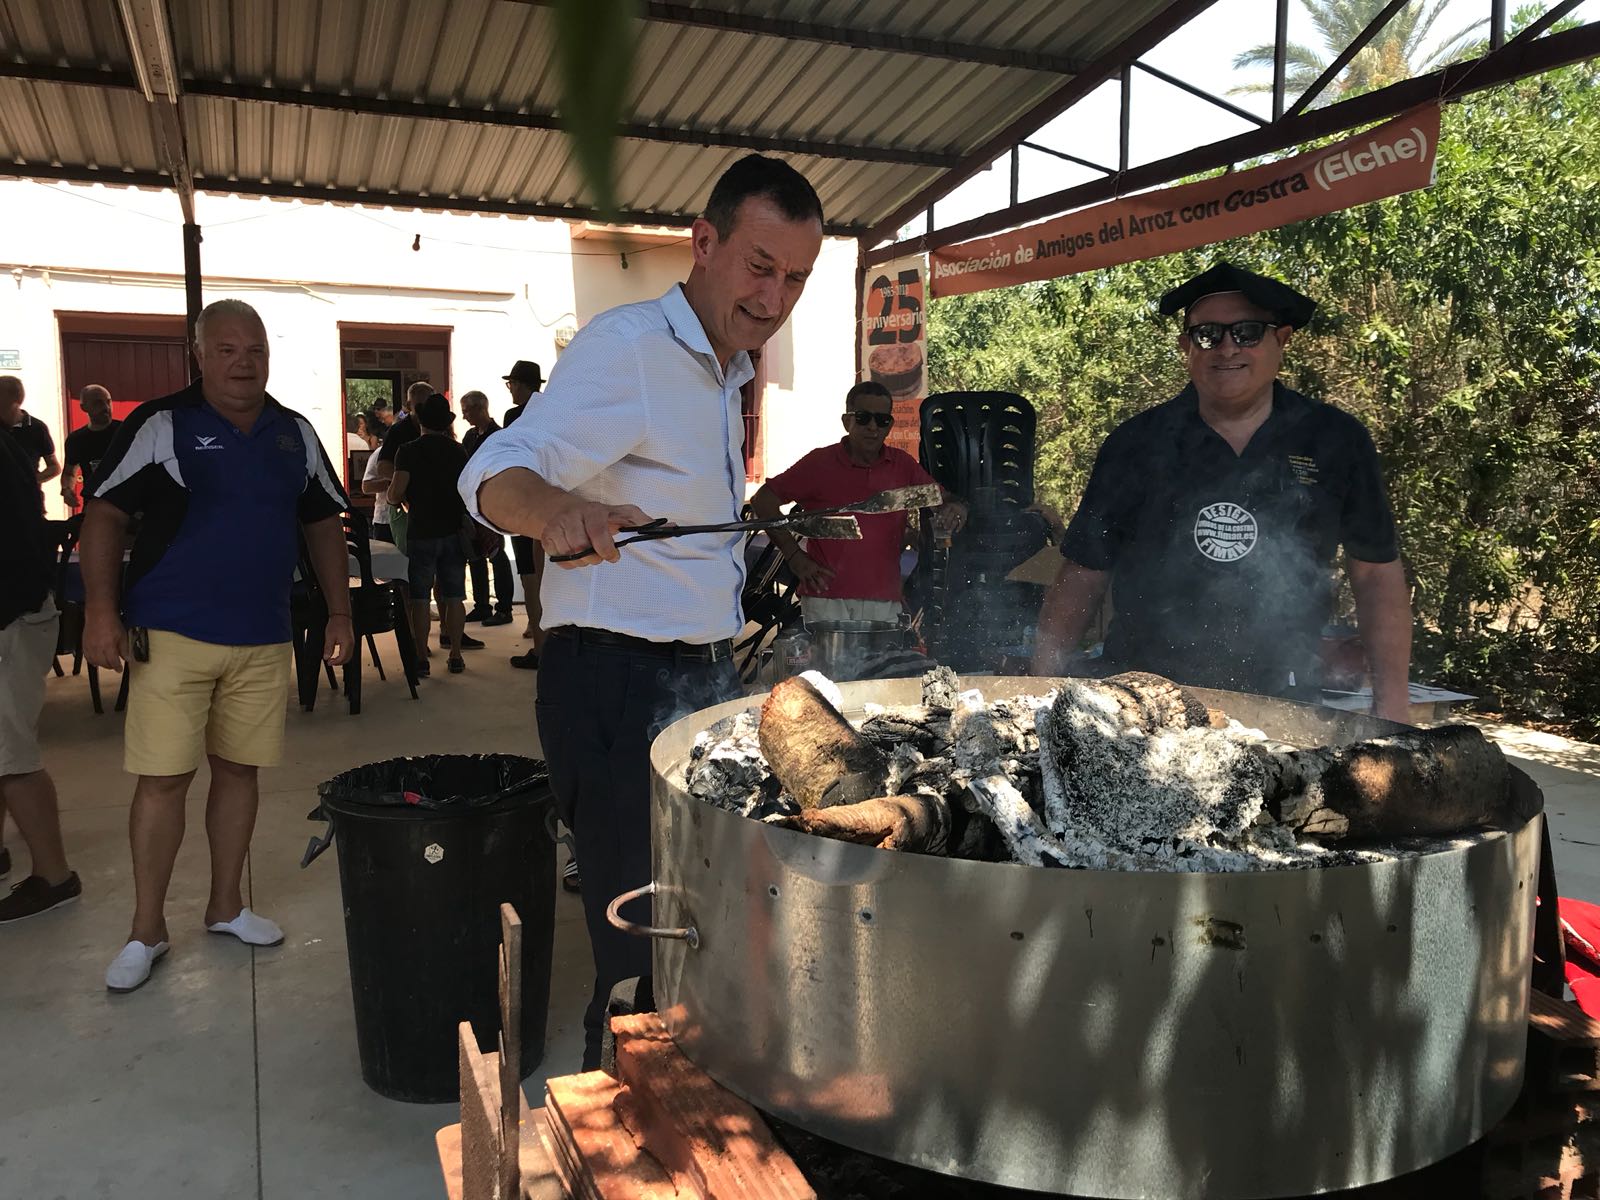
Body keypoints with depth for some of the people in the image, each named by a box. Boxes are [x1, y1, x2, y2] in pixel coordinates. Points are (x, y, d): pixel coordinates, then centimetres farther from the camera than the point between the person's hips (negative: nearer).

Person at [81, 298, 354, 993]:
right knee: (162, 778, -2)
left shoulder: (296, 434, 9)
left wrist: (340, 612, 9)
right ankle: (147, 930, 13)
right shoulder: (161, 425, -4)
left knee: (239, 770, 11)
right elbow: (104, 514, -6)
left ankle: (225, 906, 27)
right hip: (170, 635, -4)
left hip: (263, 639, 4)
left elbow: (323, 524, 14)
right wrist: (100, 609, -14)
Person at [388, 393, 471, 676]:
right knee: (454, 596, 7)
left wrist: (398, 499, 7)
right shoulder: (458, 451, 5)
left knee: (420, 598, 3)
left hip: (421, 533, -3)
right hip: (454, 532, 3)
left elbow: (396, 494, -15)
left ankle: (421, 658, 5)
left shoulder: (408, 451, -8)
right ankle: (455, 655, 11)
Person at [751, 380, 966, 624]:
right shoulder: (820, 462, 2)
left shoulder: (902, 465, 10)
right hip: (827, 599, -2)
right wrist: (795, 556, -3)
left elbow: (940, 499, 18)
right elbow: (763, 500, 4)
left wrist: (955, 507, -8)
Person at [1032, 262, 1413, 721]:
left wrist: (1390, 706, 2)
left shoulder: (1336, 441, 4)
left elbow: (1376, 574, 9)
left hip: (1278, 702, 1)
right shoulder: (1135, 443, 2)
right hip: (1138, 698, 0)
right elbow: (1083, 574, 4)